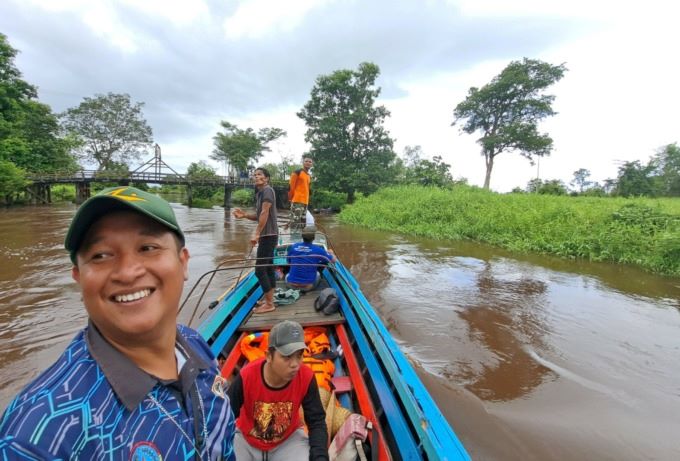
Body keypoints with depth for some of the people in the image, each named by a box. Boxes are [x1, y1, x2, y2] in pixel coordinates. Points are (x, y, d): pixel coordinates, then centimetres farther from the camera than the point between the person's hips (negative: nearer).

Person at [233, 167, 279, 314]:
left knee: (260, 270, -9)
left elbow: (265, 213, -22)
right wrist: (244, 215, -1)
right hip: (267, 235, 10)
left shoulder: (267, 190, -12)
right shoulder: (259, 193, 18)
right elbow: (258, 215, 16)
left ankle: (269, 304, -1)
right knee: (268, 267, 14)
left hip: (268, 235, -10)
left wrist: (256, 234, -24)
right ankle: (269, 298, 23)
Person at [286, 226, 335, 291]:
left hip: (291, 284, 1)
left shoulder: (293, 247, -3)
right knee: (317, 274, 30)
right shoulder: (318, 249, -10)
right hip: (308, 286, -1)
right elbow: (333, 260, 4)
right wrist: (331, 252, 26)